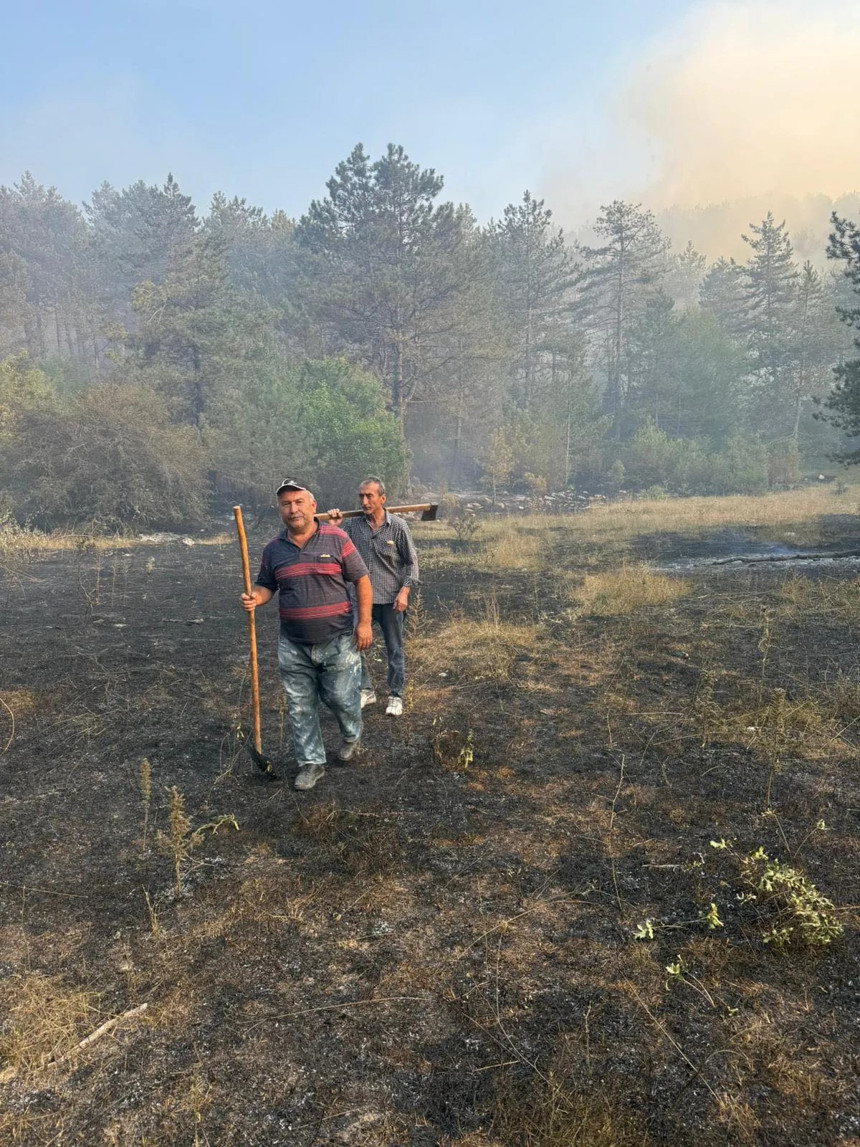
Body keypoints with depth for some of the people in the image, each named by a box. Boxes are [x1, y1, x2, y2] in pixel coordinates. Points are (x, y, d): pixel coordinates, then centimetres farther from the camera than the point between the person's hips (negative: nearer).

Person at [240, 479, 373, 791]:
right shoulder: (273, 549, 2)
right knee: (301, 708, 9)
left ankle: (351, 736, 40)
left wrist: (364, 622, -8)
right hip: (293, 647, 3)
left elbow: (361, 580, -3)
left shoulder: (336, 539, -7)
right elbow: (266, 586, 13)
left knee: (341, 698, 7)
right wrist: (255, 598, -11)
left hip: (337, 641, -3)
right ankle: (311, 763, 25)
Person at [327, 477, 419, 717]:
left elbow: (411, 562, -2)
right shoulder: (352, 524, -1)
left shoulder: (398, 526, -7)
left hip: (390, 600, -3)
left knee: (394, 650, 9)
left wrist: (404, 591, -11)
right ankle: (366, 690, 26)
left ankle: (395, 696, 24)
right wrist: (333, 526, -10)